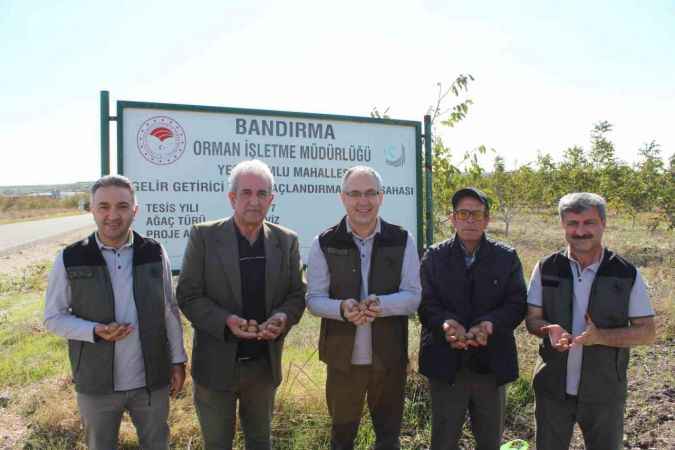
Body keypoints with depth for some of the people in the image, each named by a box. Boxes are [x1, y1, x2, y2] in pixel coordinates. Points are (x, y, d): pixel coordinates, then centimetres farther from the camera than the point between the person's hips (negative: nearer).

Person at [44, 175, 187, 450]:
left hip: (152, 379, 1)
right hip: (96, 384, -1)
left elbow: (170, 311, 3)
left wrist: (178, 360, 3)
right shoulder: (70, 260, -10)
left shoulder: (154, 253, -5)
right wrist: (95, 331, -20)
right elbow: (53, 317, -3)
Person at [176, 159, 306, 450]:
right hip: (217, 364, -2)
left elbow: (297, 294, 3)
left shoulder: (286, 241, -1)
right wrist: (226, 321, -25)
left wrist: (282, 318, -19)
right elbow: (188, 295, -9)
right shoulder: (204, 236, -9)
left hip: (265, 363, 3)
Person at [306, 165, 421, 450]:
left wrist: (381, 304, -25)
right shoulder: (324, 243, -4)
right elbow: (314, 299, -4)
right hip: (342, 356, 0)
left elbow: (413, 296, -5)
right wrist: (342, 308, -26)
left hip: (389, 356, 1)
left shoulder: (402, 241, -3)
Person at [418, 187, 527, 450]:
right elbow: (426, 303, -6)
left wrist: (489, 324, -24)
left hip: (491, 363, 1)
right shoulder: (434, 257, 1)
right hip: (446, 362, -1)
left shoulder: (507, 258, 3)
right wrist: (447, 324, -27)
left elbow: (517, 303, -5)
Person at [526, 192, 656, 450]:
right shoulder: (546, 269, -4)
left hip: (604, 391, -1)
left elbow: (647, 332, -6)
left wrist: (601, 336, -23)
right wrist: (550, 330, -24)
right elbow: (532, 319, -1)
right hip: (553, 388, 1)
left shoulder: (627, 274, -7)